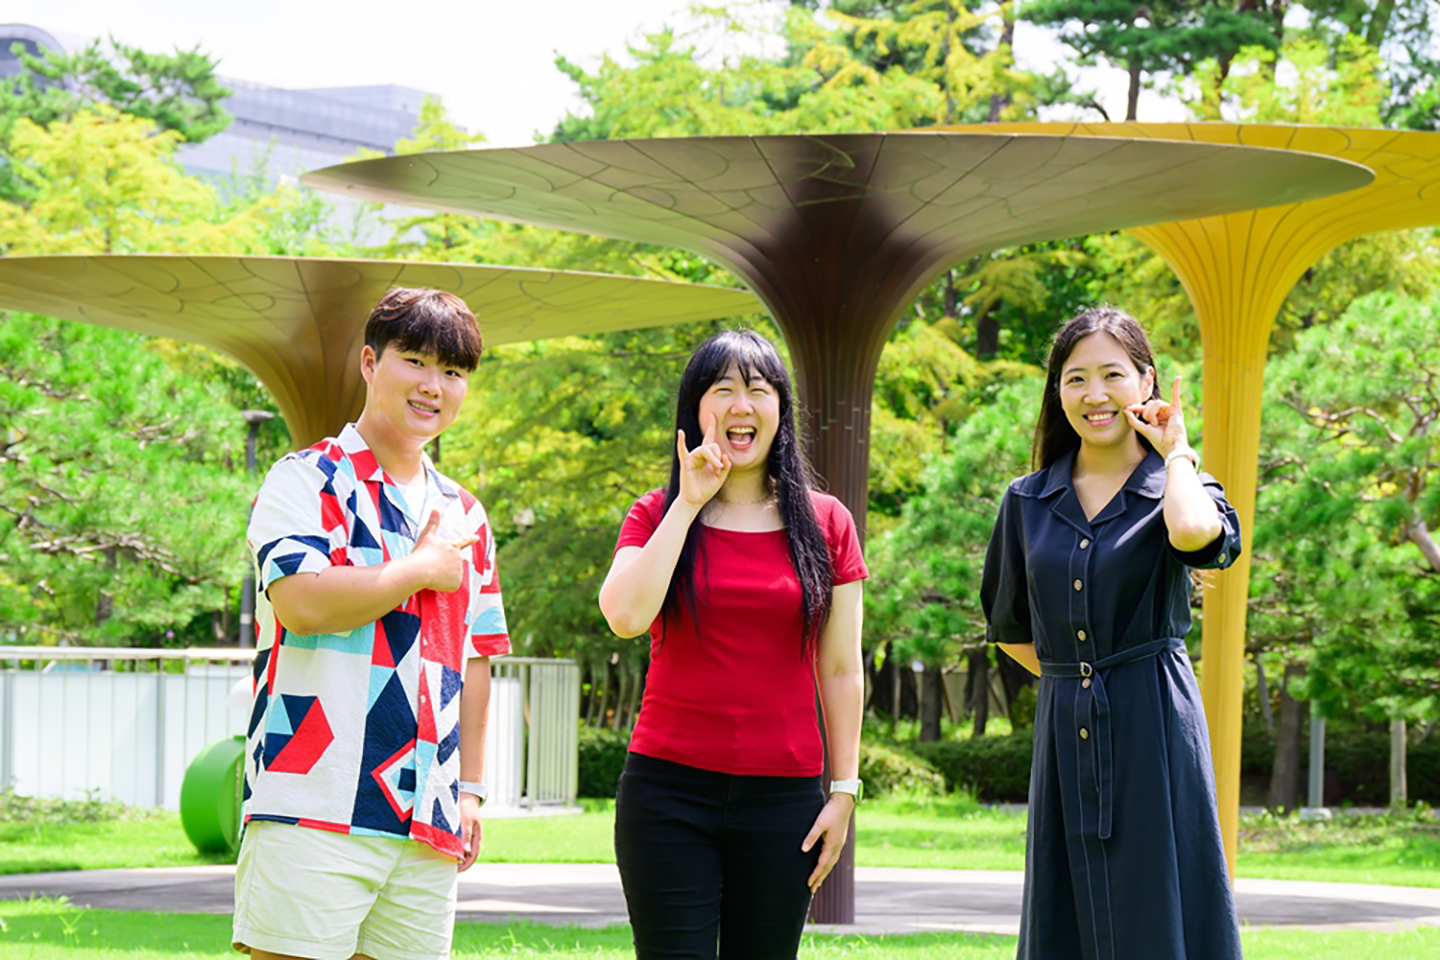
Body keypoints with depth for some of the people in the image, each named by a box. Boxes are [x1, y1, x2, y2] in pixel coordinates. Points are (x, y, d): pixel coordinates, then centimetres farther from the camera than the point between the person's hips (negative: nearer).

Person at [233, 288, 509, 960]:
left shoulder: (464, 515, 20)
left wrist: (471, 787, 16)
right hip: (314, 809, -6)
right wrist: (424, 568, -5)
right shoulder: (306, 481, 0)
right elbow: (303, 603, -17)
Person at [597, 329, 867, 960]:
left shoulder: (826, 523, 7)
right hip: (670, 789, -1)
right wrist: (689, 503, -10)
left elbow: (841, 672, 9)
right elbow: (626, 616, -14)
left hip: (783, 795, 1)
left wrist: (844, 791, 3)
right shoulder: (659, 516, 5)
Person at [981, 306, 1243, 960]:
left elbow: (1193, 533, -26)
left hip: (1153, 733, -4)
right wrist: (1071, 677, 8)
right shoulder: (1027, 502, 10)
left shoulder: (1177, 486, 0)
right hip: (1065, 733, 4)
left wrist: (1176, 451, -9)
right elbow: (1010, 629, 21)